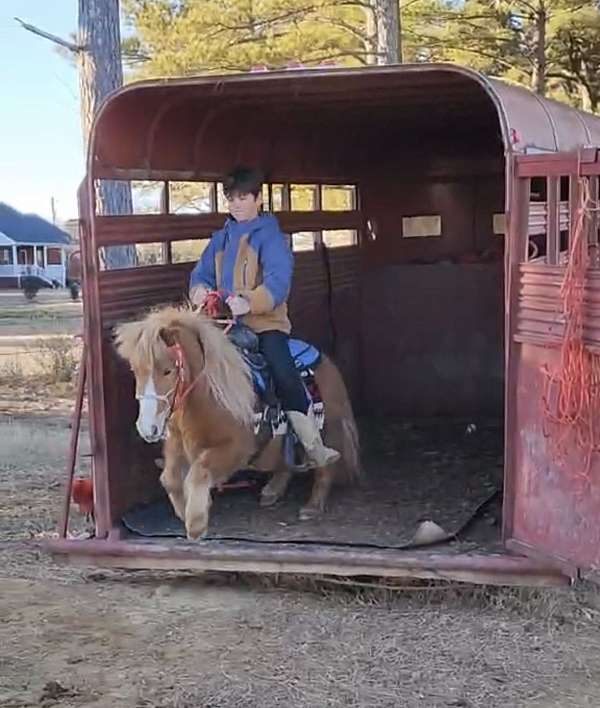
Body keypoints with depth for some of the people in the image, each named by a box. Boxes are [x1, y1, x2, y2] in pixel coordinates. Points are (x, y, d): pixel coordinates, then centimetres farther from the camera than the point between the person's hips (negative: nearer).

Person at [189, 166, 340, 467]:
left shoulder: (270, 236, -4)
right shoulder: (221, 238, 16)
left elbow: (278, 282, -17)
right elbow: (202, 272, 15)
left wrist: (249, 303, -35)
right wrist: (199, 290, -10)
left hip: (265, 320, -6)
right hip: (225, 320, 6)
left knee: (284, 374, -24)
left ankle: (314, 446, -19)